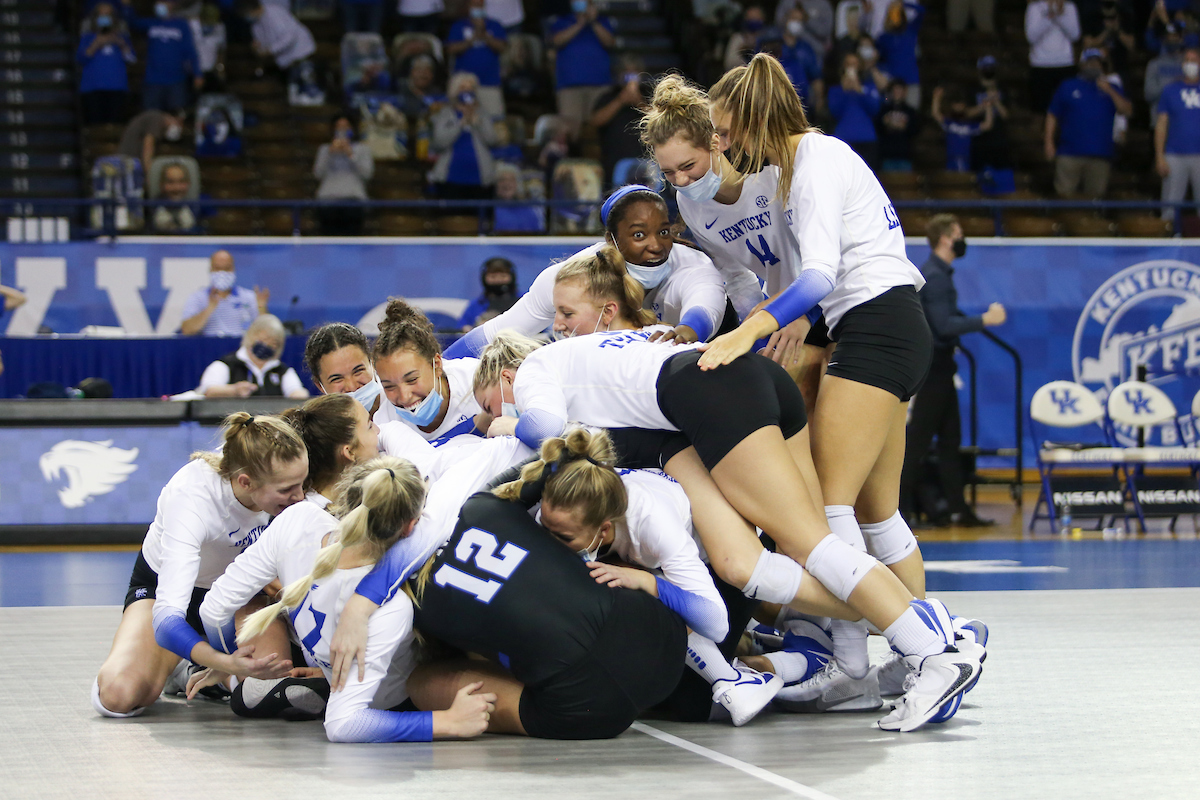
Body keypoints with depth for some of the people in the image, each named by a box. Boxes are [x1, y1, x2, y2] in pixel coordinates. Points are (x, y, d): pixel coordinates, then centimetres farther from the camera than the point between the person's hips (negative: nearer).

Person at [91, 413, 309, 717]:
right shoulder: (190, 498, -40)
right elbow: (167, 617, -47)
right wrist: (227, 663, -64)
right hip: (165, 584, -3)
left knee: (269, 665, -32)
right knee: (118, 695, -28)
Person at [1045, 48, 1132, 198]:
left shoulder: (1111, 90, 17)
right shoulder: (1068, 87, 14)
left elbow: (1127, 111, 2)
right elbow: (1052, 116, 12)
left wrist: (1110, 91, -9)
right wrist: (1049, 143, 1)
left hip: (1100, 155, 1)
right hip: (1069, 153, -1)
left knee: (1095, 195, -3)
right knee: (1065, 194, -11)